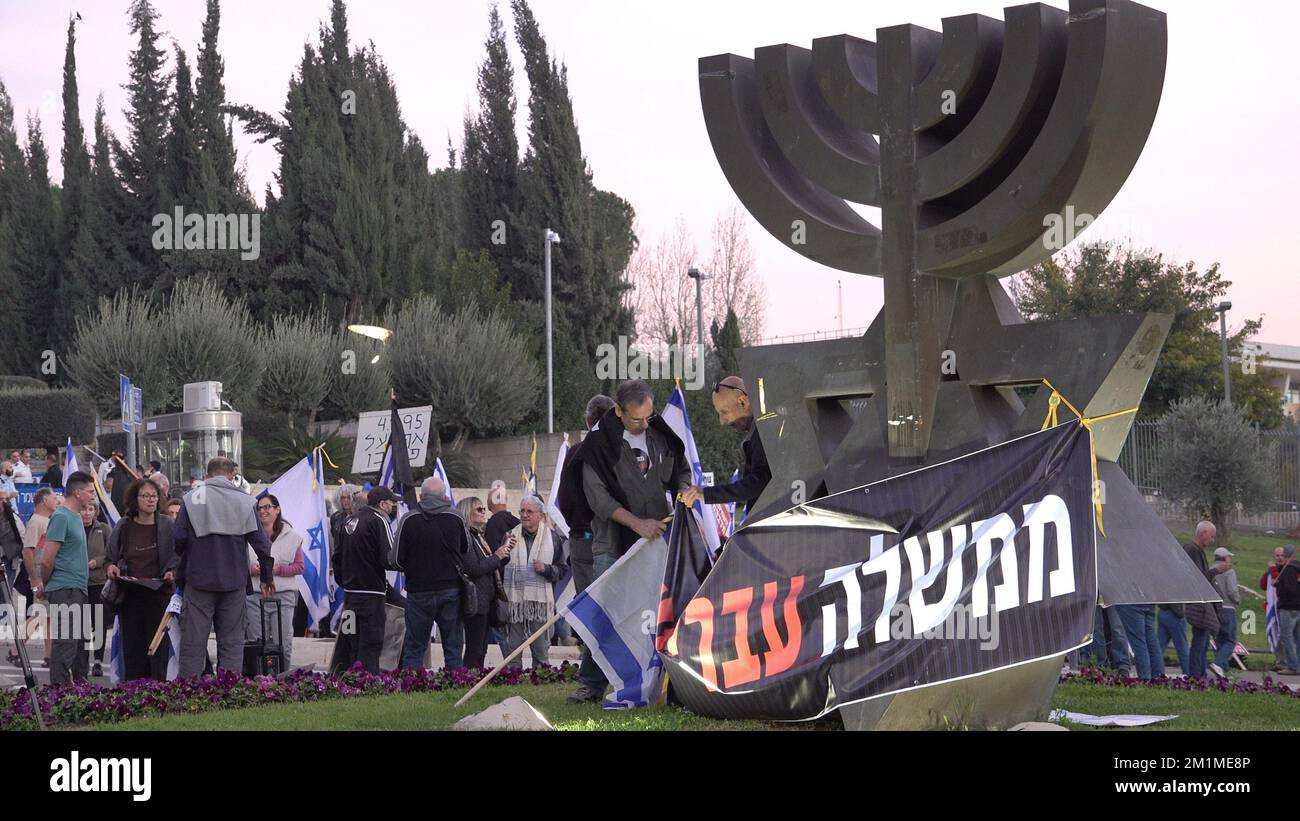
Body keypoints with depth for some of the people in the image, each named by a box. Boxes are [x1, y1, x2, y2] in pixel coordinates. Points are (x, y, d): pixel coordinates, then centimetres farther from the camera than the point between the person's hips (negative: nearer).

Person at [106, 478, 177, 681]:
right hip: (129, 595, 2)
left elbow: (179, 559, 5)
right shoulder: (123, 527, 7)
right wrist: (111, 567, -4)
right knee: (132, 648, 2)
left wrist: (172, 573, -13)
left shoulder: (168, 526, 1)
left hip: (159, 594, -2)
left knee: (157, 648, -5)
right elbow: (111, 556, 18)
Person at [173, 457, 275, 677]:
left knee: (193, 642, 2)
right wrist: (267, 577, 14)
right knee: (232, 642, 7)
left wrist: (185, 561, 16)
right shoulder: (244, 501, 2)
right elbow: (260, 542, 2)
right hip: (234, 581, 1)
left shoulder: (192, 498, -3)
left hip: (199, 579, -1)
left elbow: (179, 539, -6)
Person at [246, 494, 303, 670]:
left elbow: (299, 567, 4)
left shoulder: (292, 536, 6)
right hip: (254, 595, 1)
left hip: (283, 596, 0)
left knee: (284, 645, -2)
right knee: (255, 643, 0)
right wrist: (251, 569, -11)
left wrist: (278, 569, -11)